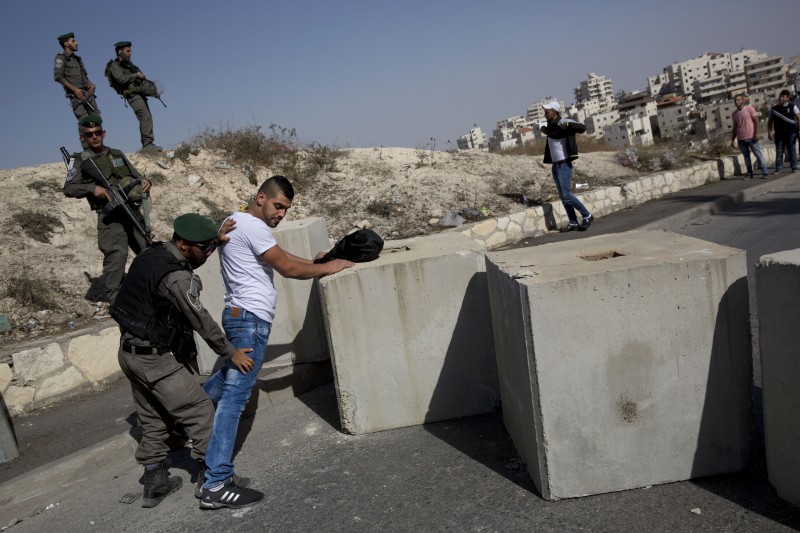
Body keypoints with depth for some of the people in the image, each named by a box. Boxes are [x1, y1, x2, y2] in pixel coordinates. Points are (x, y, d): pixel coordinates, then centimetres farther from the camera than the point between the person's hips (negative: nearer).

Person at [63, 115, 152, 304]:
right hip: (110, 216, -5)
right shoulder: (81, 160, 4)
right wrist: (92, 188, -19)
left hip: (133, 211, 5)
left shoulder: (117, 154, 17)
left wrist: (145, 181, -2)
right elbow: (68, 189, -3)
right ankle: (114, 298, -12)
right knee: (116, 255, -17)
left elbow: (136, 176, 21)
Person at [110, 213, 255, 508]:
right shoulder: (176, 277, -24)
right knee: (200, 413, 1)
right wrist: (231, 352, -9)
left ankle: (154, 484, 30)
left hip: (130, 352, 9)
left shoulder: (152, 254, 3)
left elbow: (185, 261, 23)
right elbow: (201, 320, -20)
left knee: (154, 420, 19)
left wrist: (215, 240, 8)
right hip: (157, 360, -9)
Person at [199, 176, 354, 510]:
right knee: (235, 398, -12)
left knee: (230, 380, 28)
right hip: (251, 318, -11)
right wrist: (325, 269, -1)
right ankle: (216, 486, -11)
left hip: (242, 315, 11)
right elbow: (287, 268, -13)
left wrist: (312, 263, 15)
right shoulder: (252, 226, -13)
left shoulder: (239, 222, 19)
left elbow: (280, 256, 23)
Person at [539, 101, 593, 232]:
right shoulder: (551, 125, 12)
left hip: (564, 165, -9)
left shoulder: (564, 122, -12)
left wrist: (568, 125, -37)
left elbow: (582, 128, -25)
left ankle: (587, 216, 3)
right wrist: (545, 131, 21)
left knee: (566, 195, -12)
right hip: (555, 166, 9)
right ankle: (573, 223, 14)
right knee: (562, 196, 8)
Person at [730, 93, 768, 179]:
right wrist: (733, 140, 13)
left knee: (758, 154, -4)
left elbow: (756, 121, -5)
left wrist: (756, 133, -14)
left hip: (751, 137, -4)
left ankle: (764, 172, -4)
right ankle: (749, 174, 11)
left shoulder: (749, 109, -1)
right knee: (746, 157, 7)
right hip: (741, 139, 4)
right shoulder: (734, 114, 12)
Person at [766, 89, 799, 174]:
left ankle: (794, 167, 11)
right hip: (779, 134, 1)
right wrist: (769, 132, 0)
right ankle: (778, 168, 6)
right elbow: (770, 121, 9)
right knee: (779, 152, 2)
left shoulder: (792, 107, 0)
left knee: (792, 150, 5)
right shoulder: (774, 109, 5)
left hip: (791, 133, -1)